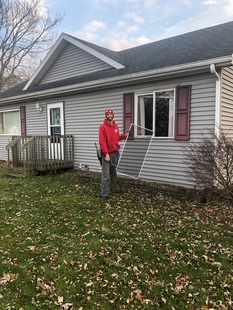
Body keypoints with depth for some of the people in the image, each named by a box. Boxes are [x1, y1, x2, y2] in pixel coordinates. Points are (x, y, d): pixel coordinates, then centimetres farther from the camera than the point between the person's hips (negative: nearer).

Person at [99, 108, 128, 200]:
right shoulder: (102, 127, -10)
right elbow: (102, 141, -16)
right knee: (106, 174, -8)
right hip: (107, 153, -7)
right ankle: (104, 193, -4)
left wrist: (124, 136, 4)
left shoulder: (116, 126, 11)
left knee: (113, 171, 16)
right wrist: (106, 153, -21)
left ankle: (112, 188, 30)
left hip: (115, 152, 7)